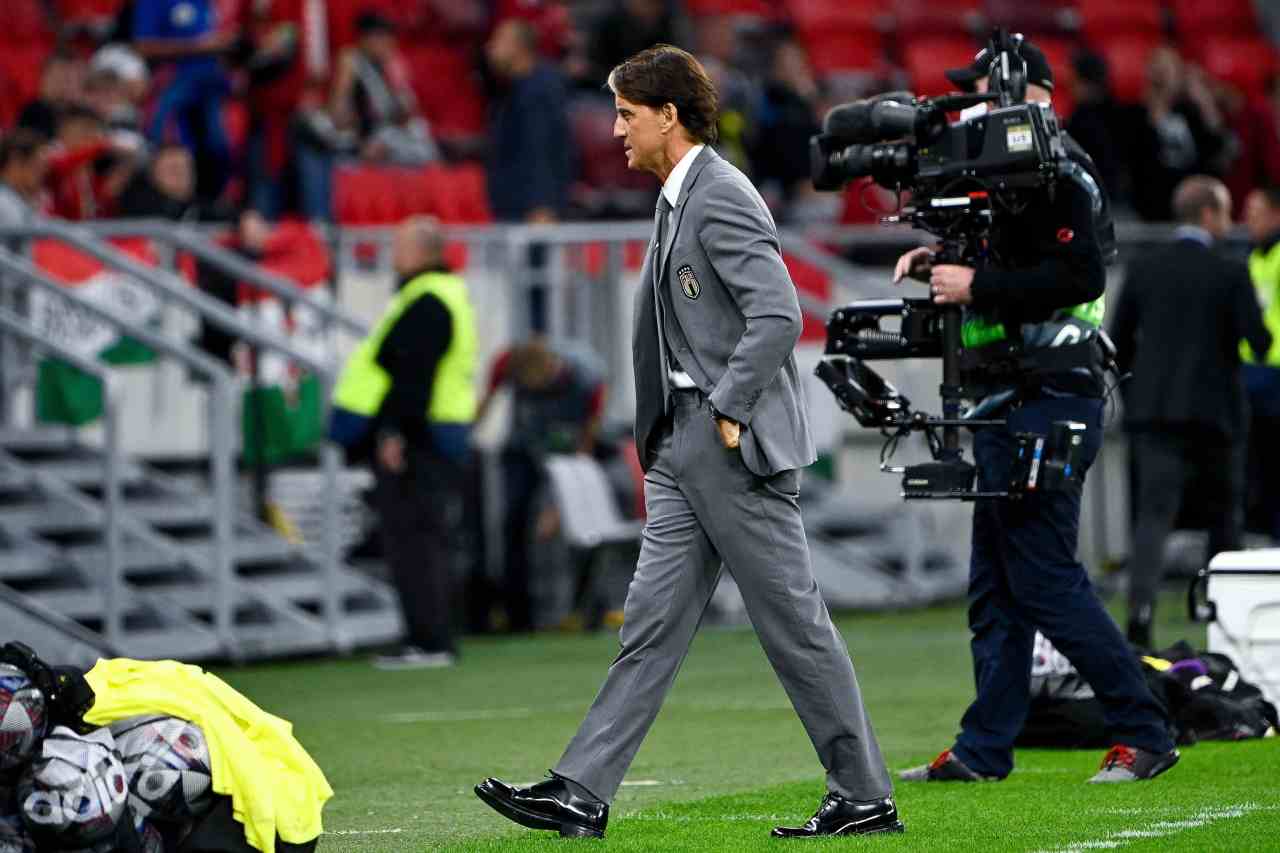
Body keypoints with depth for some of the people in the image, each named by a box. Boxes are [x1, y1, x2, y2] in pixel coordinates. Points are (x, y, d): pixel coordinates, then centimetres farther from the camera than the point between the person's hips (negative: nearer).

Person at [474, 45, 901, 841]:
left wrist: (728, 413, -19)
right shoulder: (683, 200, 16)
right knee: (654, 621, 6)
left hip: (737, 445, -10)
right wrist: (668, 435, 18)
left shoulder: (722, 200, -14)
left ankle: (866, 797, 5)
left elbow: (779, 316, -24)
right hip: (686, 446, 10)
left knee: (796, 623, -3)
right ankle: (581, 794, 4)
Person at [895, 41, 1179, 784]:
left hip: (1047, 406, -10)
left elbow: (1080, 274, -23)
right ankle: (984, 751, 14)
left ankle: (1145, 734, -6)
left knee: (1045, 580, -10)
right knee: (996, 588, 11)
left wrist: (977, 287, -19)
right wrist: (938, 263, 9)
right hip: (1012, 408, 10)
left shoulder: (1059, 172, -11)